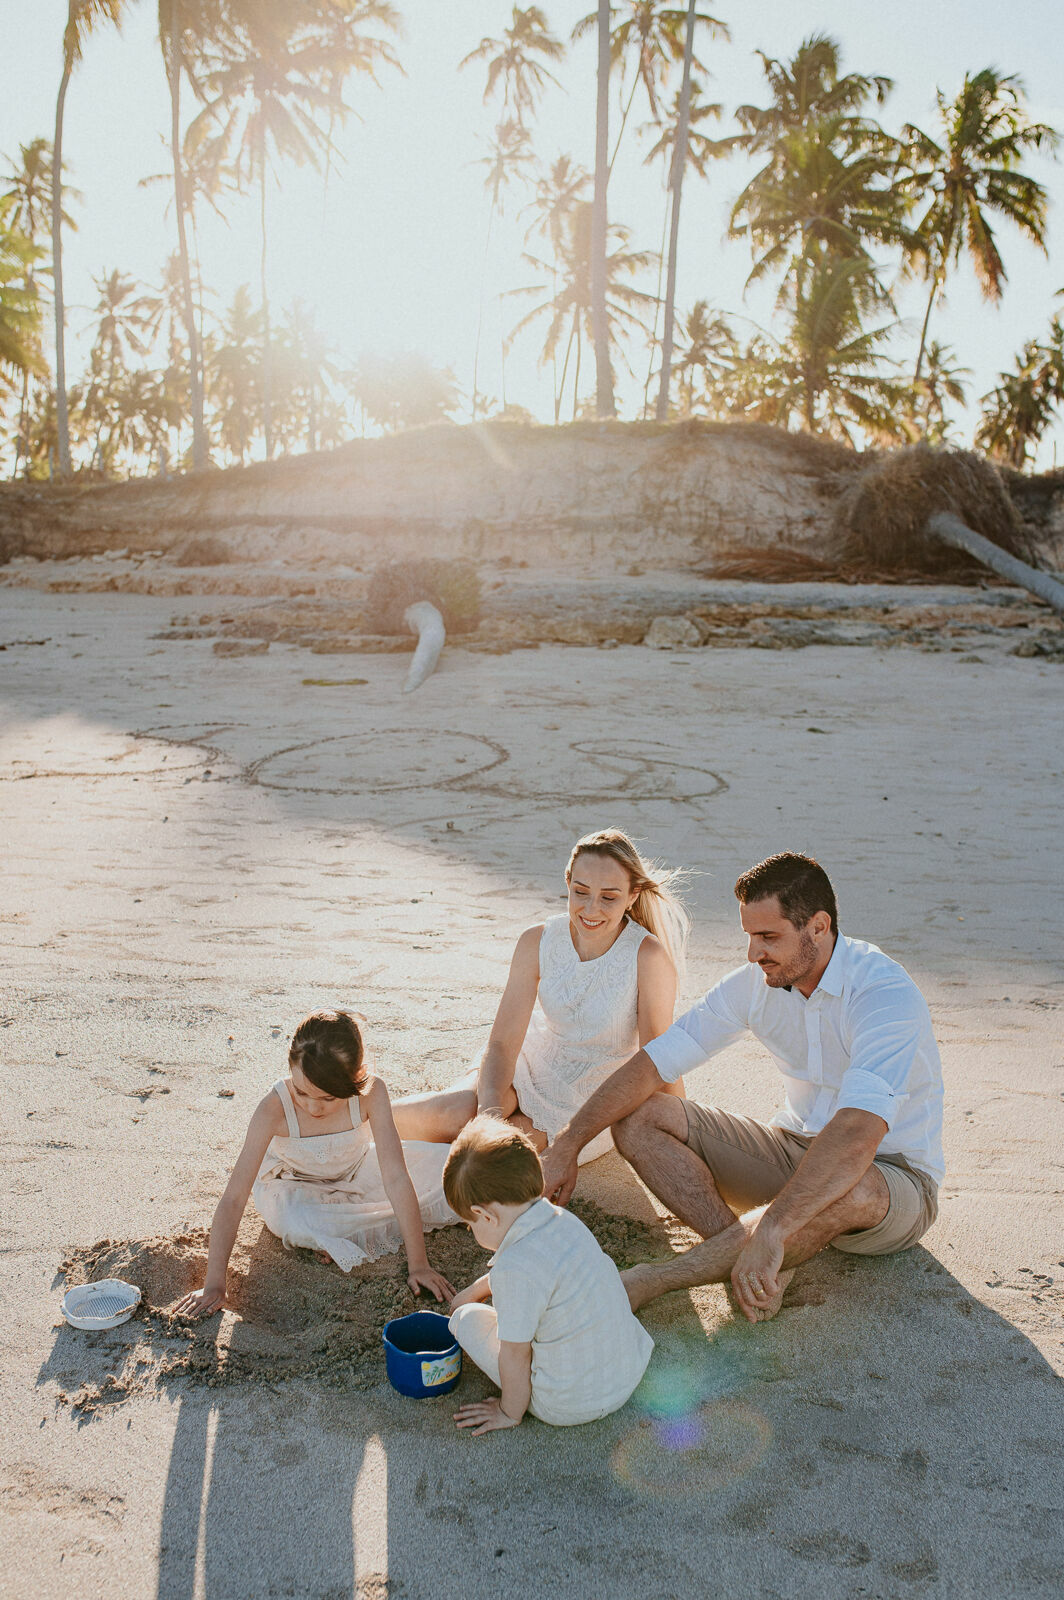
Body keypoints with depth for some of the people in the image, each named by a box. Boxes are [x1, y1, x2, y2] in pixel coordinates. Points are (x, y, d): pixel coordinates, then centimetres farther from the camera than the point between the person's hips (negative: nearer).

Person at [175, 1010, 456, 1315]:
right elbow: (233, 1198, -33)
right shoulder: (274, 1108, -35)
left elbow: (397, 1178, -30)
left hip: (356, 1174, 2)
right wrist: (214, 1284, -36)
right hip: (292, 1185, -2)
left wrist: (418, 1264, -31)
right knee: (294, 1223, -38)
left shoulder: (371, 1092, -32)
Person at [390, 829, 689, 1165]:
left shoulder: (649, 957, -23)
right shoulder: (538, 942, -14)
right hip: (531, 1067, 2)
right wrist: (491, 1110, -32)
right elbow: (502, 1042, -14)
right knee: (454, 1112, -28)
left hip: (591, 1109, -2)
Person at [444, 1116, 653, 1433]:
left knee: (468, 1319, 2)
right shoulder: (562, 1219, -2)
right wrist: (471, 1292, 36)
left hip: (569, 1405, -8)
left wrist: (509, 1413, 2)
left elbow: (514, 1355, -16)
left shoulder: (517, 1268, -29)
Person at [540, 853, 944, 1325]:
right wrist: (566, 1145, -14)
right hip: (796, 1149, 6)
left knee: (854, 1189, -44)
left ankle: (654, 1278, -31)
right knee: (639, 1118, -10)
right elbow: (653, 1063, -6)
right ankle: (752, 1261, -26)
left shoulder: (885, 993, -27)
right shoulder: (755, 984, -6)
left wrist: (772, 1229, -51)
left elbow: (858, 1135, -41)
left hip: (894, 1179, -6)